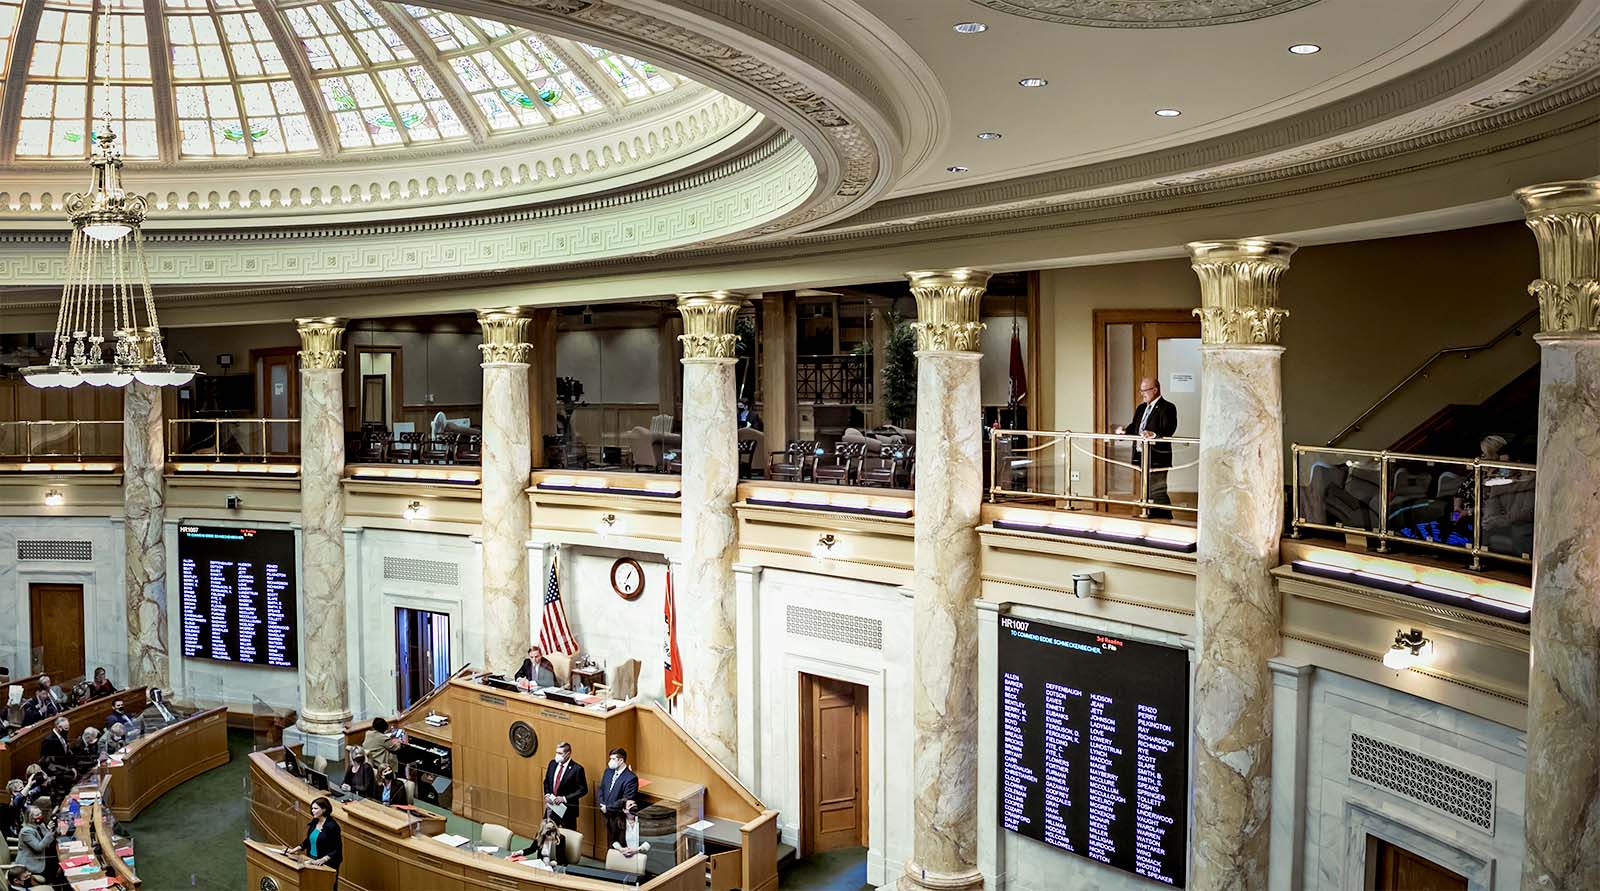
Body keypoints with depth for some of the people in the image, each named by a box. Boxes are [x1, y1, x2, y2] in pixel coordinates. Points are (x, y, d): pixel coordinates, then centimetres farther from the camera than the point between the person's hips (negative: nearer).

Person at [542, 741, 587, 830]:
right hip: (551, 807, 5)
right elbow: (546, 781, 17)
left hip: (567, 809, -5)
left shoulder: (577, 769, -14)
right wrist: (547, 794, -1)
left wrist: (565, 798, -18)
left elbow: (583, 790, -12)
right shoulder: (552, 763, 4)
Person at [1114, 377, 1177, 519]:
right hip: (1142, 457, 9)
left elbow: (1168, 431, -20)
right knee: (1147, 492, 15)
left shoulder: (1167, 408, -9)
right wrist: (1124, 431, -2)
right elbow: (1135, 428, 19)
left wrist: (1154, 434, -38)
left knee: (1158, 493, -9)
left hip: (1157, 458, -9)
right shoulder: (1141, 408, 17)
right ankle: (1153, 520, 24)